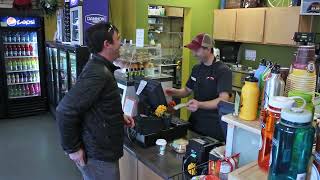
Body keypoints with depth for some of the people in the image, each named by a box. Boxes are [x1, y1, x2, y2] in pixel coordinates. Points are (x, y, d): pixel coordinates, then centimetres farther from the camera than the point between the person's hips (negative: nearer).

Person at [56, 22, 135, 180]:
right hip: (98, 155, -9)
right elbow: (65, 110, -28)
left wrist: (119, 117, 7)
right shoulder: (97, 73, -24)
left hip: (101, 150, 9)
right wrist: (73, 149, -19)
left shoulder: (100, 67, 8)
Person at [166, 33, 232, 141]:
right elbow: (188, 90, 17)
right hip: (194, 122, 6)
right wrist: (175, 92, -4)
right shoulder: (196, 68, 8)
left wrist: (199, 105, -40)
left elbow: (223, 100, -25)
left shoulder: (223, 71, -15)